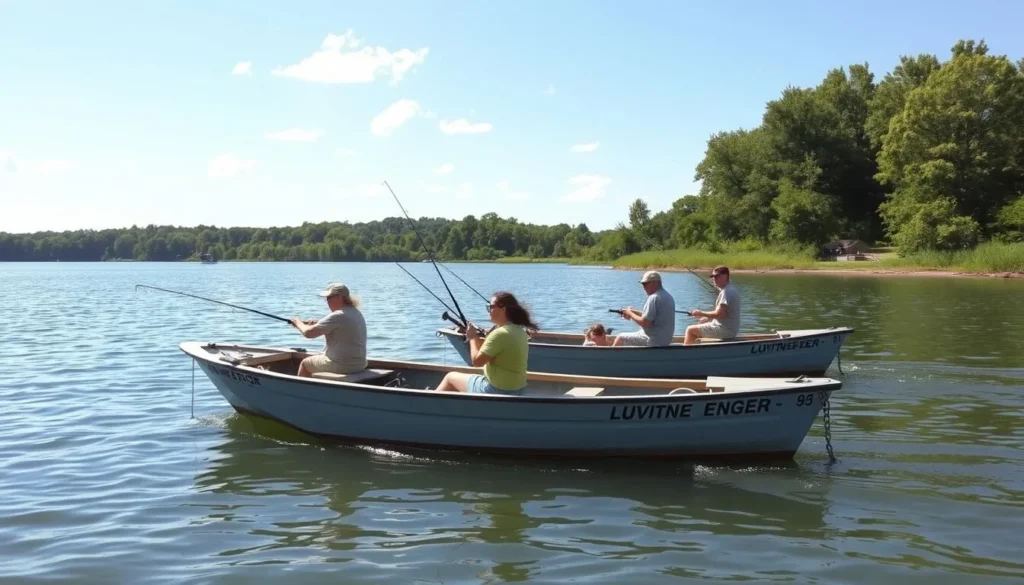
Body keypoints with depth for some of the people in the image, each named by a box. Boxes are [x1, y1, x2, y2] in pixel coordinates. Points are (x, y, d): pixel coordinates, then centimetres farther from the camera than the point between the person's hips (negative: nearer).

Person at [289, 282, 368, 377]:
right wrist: (316, 323, 10)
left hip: (340, 366, -9)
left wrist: (298, 322, 3)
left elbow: (308, 333, -18)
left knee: (305, 364, 14)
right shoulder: (357, 314, 7)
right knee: (317, 357, 32)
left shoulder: (337, 316, -21)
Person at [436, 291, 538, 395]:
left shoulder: (500, 333, -24)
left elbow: (476, 361, -19)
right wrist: (477, 339, 4)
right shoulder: (519, 331, 5)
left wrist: (473, 338, -6)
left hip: (497, 390, -9)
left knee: (450, 377, 11)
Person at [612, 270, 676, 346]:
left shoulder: (654, 298, -19)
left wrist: (631, 314, -7)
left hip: (653, 341, -10)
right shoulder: (668, 296, 11)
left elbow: (645, 323, -23)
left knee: (620, 338, 0)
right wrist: (634, 312, 10)